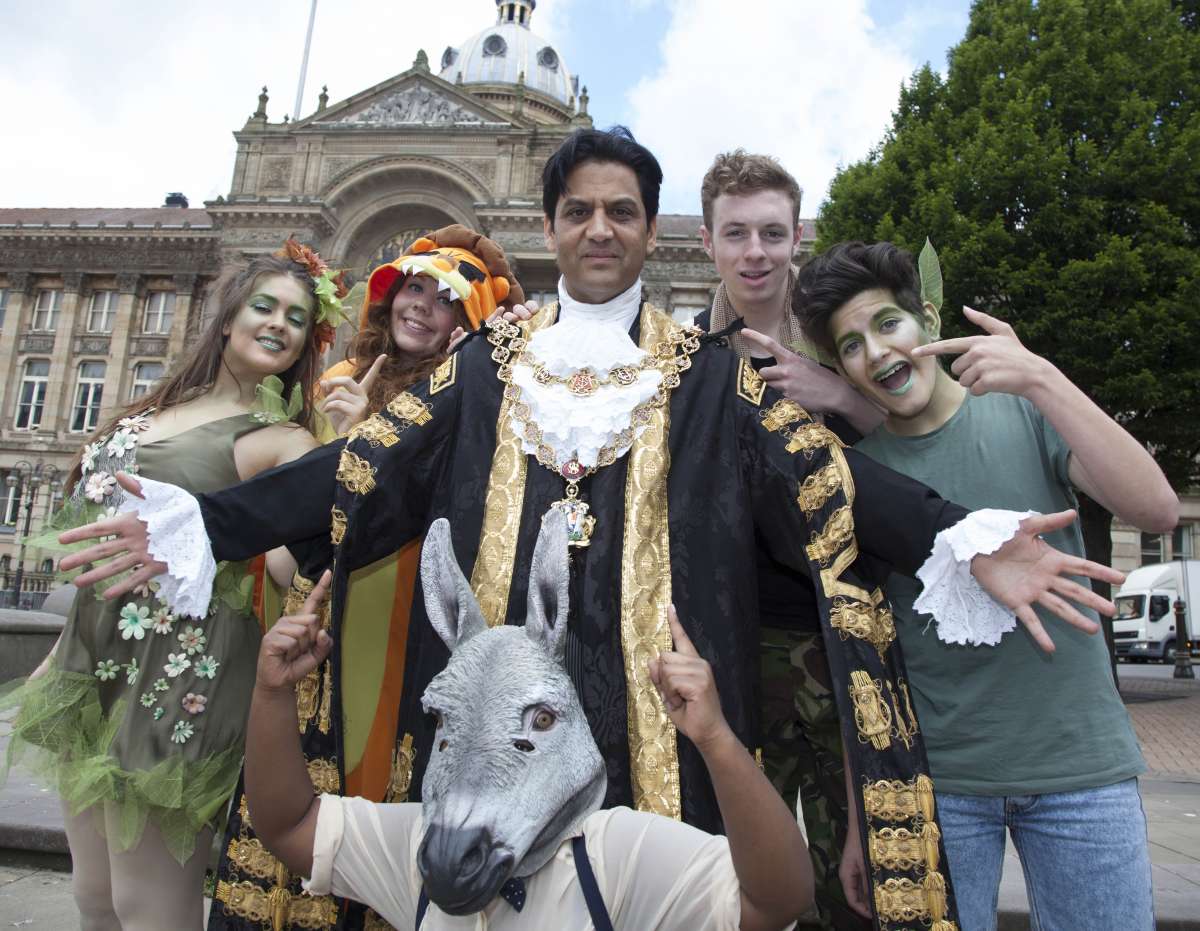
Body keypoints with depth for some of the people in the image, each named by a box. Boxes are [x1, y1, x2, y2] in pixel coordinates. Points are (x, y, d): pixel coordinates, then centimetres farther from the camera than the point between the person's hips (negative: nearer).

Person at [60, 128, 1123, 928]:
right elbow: (369, 464, 4)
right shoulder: (487, 366, 10)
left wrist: (962, 540, -18)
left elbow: (818, 470, -3)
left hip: (652, 702, -1)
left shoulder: (709, 377, 7)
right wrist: (208, 521, -6)